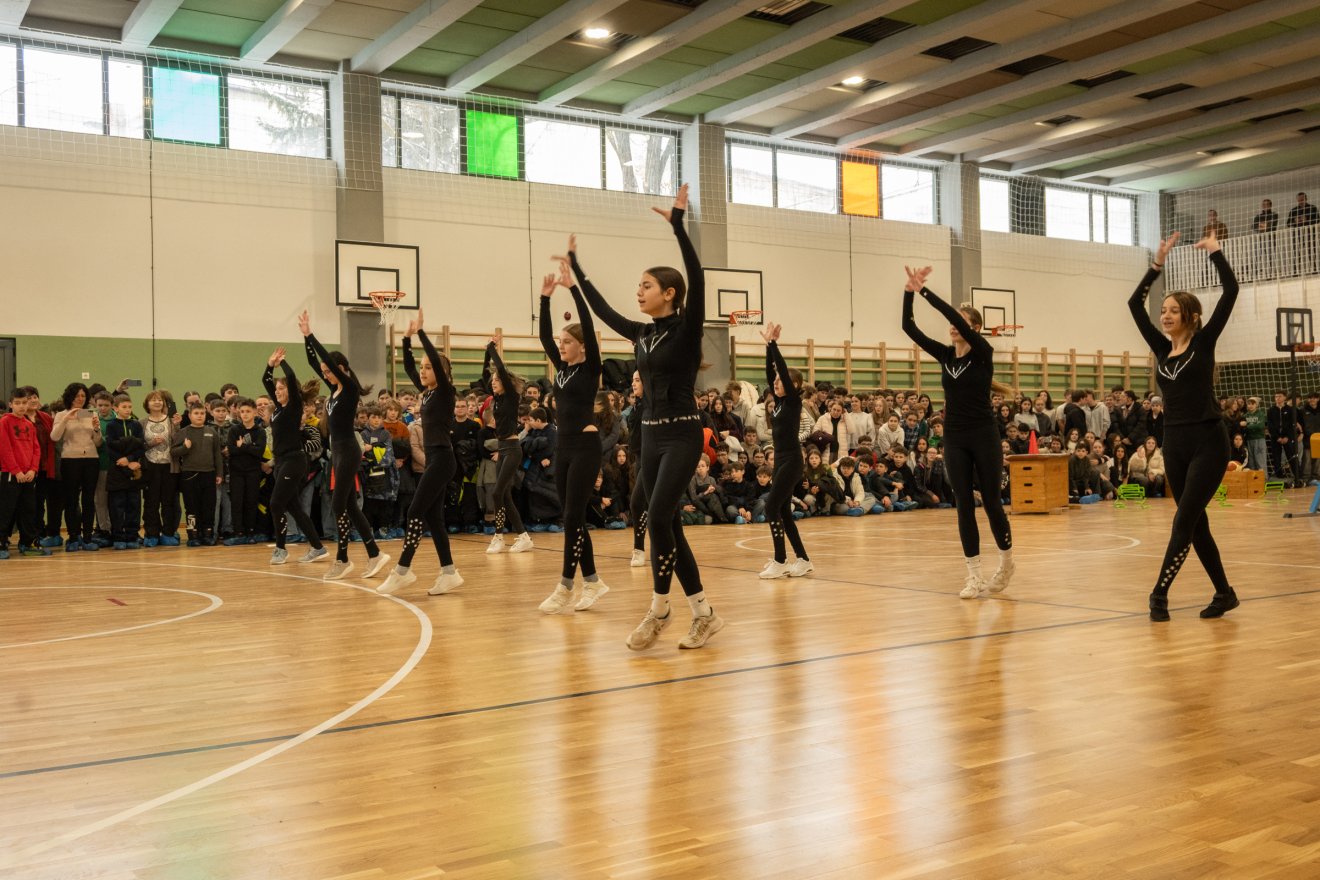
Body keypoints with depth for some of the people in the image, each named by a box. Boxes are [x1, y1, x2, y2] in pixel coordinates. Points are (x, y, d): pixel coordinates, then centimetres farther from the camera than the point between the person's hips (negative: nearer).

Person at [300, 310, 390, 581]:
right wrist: (305, 336, 3)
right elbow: (314, 363, 12)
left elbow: (329, 359, -20)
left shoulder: (350, 389, -11)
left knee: (339, 506, -6)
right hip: (337, 451, 9)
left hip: (348, 452, -9)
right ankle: (374, 554, 11)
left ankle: (342, 559, 3)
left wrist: (311, 334, -17)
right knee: (349, 506, 8)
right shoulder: (335, 389, 11)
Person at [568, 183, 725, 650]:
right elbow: (601, 309, 23)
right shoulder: (642, 333, 11)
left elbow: (697, 279, -22)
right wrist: (575, 264, 25)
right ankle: (705, 613, 12)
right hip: (651, 437, 8)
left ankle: (659, 608, -1)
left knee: (658, 519, -16)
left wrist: (678, 224, -27)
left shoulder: (687, 328, -8)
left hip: (682, 436, -8)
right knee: (668, 524, 6)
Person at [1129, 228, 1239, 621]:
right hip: (1174, 444, 6)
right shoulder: (1162, 349, 10)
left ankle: (1159, 593, -9)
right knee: (1196, 524, 10)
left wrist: (1215, 252, -1)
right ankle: (1224, 592, 21)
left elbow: (1230, 292, -10)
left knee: (1184, 521, -10)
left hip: (1208, 443, -6)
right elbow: (1134, 304, 10)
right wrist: (1158, 264, 8)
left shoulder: (1203, 343, -2)